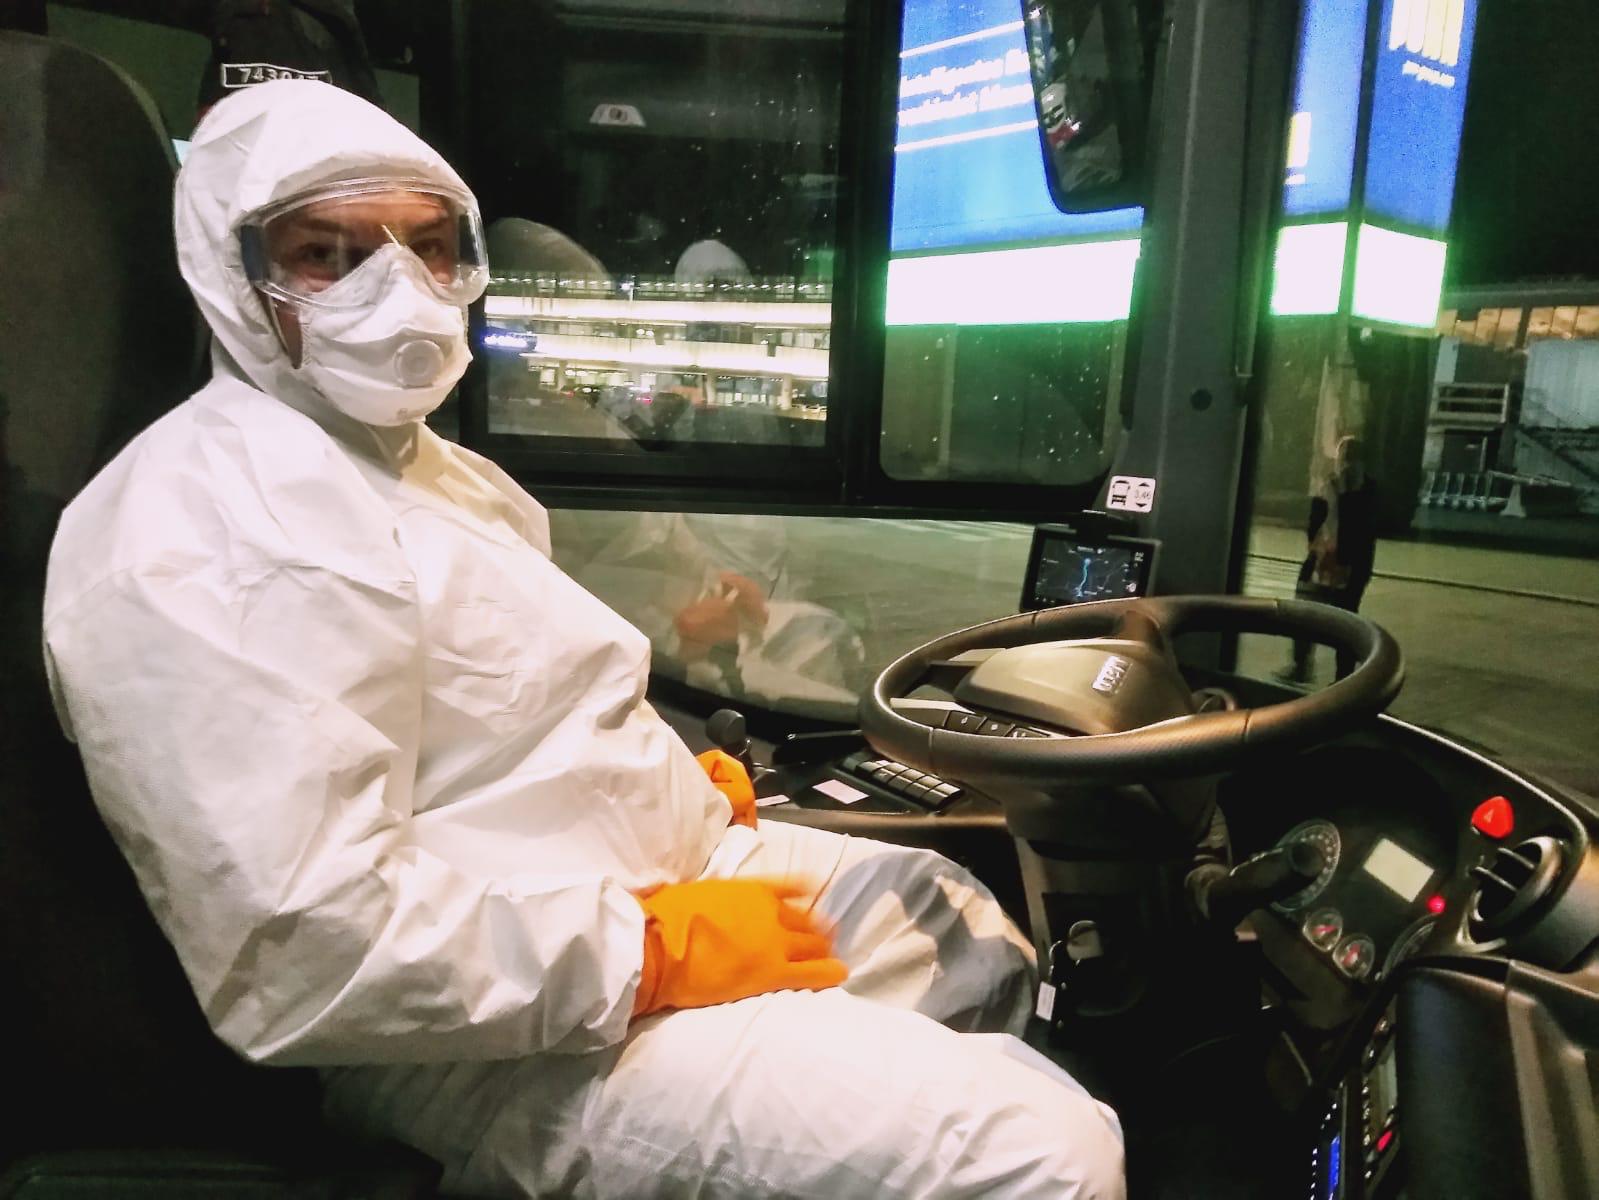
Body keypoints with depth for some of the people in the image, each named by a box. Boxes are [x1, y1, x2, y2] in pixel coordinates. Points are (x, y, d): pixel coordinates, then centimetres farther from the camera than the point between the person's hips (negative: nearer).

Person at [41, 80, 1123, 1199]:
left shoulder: (426, 459, 13)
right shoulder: (198, 533, -21)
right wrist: (657, 949, -22)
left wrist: (682, 781, 8)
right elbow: (306, 952, -29)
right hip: (514, 1042, -10)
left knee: (971, 929, 23)